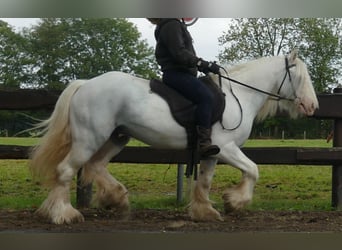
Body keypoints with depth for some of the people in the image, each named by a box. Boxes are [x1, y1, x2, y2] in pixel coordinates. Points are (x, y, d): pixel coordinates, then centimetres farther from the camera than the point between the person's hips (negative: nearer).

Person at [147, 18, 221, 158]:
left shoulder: (176, 25, 23)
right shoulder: (171, 25, -11)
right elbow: (180, 54, -21)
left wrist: (201, 66, 16)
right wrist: (204, 64, -22)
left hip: (181, 72, 12)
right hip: (176, 73, -12)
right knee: (206, 96, -29)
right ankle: (204, 142, -36)